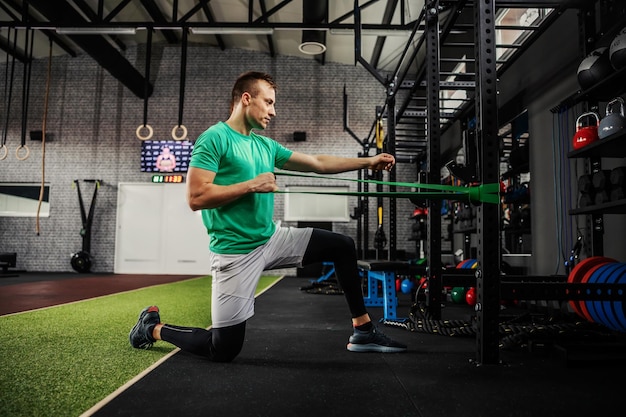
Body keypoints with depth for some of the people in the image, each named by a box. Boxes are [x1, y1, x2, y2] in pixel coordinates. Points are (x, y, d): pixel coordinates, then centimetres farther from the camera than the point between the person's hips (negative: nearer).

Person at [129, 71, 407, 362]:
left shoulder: (266, 146, 10)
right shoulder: (215, 138, -11)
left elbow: (318, 163, 12)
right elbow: (196, 197, -20)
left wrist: (367, 161, 9)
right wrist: (252, 185, -18)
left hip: (272, 239, 8)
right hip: (236, 252, -7)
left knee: (343, 246, 6)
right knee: (224, 351, -2)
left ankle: (363, 332, 14)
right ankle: (154, 327, 24)